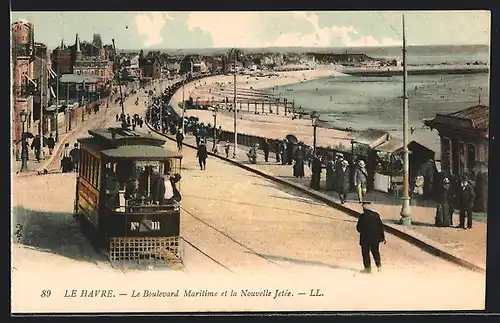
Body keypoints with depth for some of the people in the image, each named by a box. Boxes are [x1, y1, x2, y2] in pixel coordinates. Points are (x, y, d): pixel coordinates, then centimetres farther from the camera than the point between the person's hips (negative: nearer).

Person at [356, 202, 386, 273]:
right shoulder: (376, 215, 0)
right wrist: (382, 237, 9)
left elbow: (358, 228, -9)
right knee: (375, 252, 19)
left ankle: (368, 268, 5)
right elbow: (381, 226, 3)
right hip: (375, 238, 4)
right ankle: (379, 265, 12)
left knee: (365, 253, 6)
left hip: (365, 238, -4)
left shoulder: (363, 216, -13)